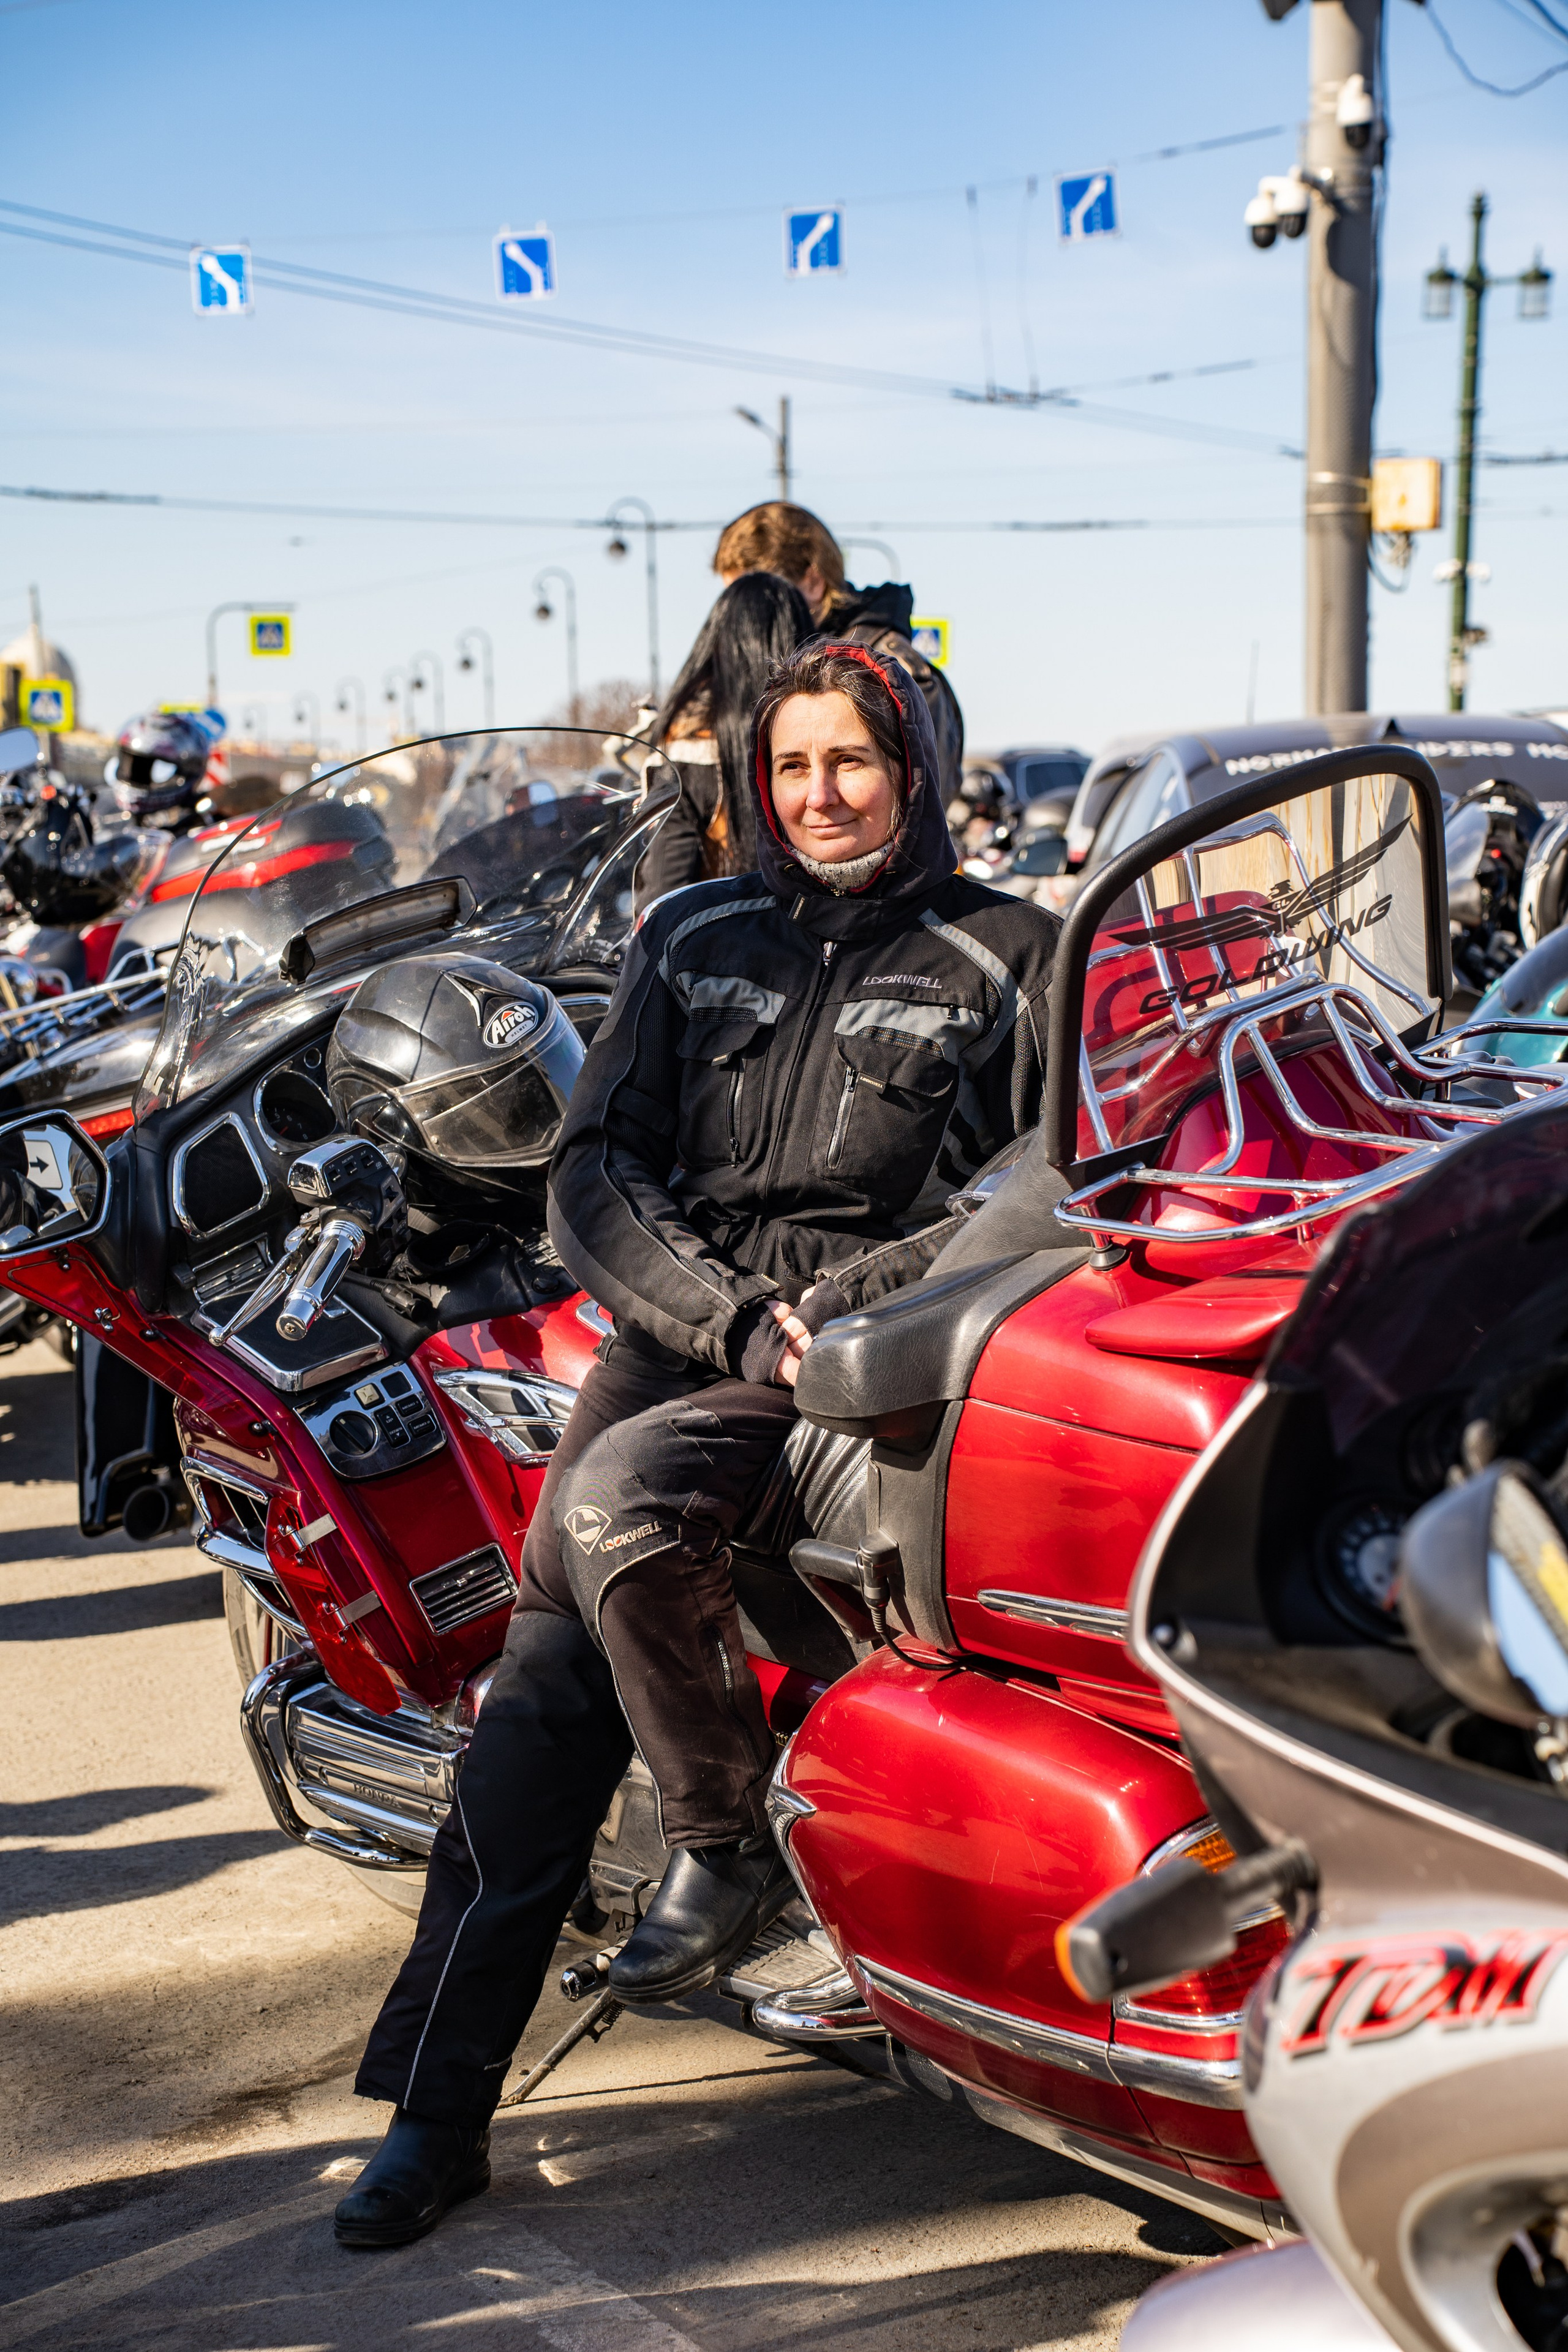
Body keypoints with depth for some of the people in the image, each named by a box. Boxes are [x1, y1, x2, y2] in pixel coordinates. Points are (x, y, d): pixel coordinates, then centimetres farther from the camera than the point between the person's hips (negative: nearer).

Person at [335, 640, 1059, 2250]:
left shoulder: (1008, 956, 8)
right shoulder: (693, 939, 16)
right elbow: (595, 1171, 9)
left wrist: (827, 1311, -14)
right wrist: (735, 1315, -8)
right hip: (677, 1324, 4)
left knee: (616, 1509, -30)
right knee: (544, 1673, -11)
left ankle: (729, 1842, -7)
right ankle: (435, 2103, -5)